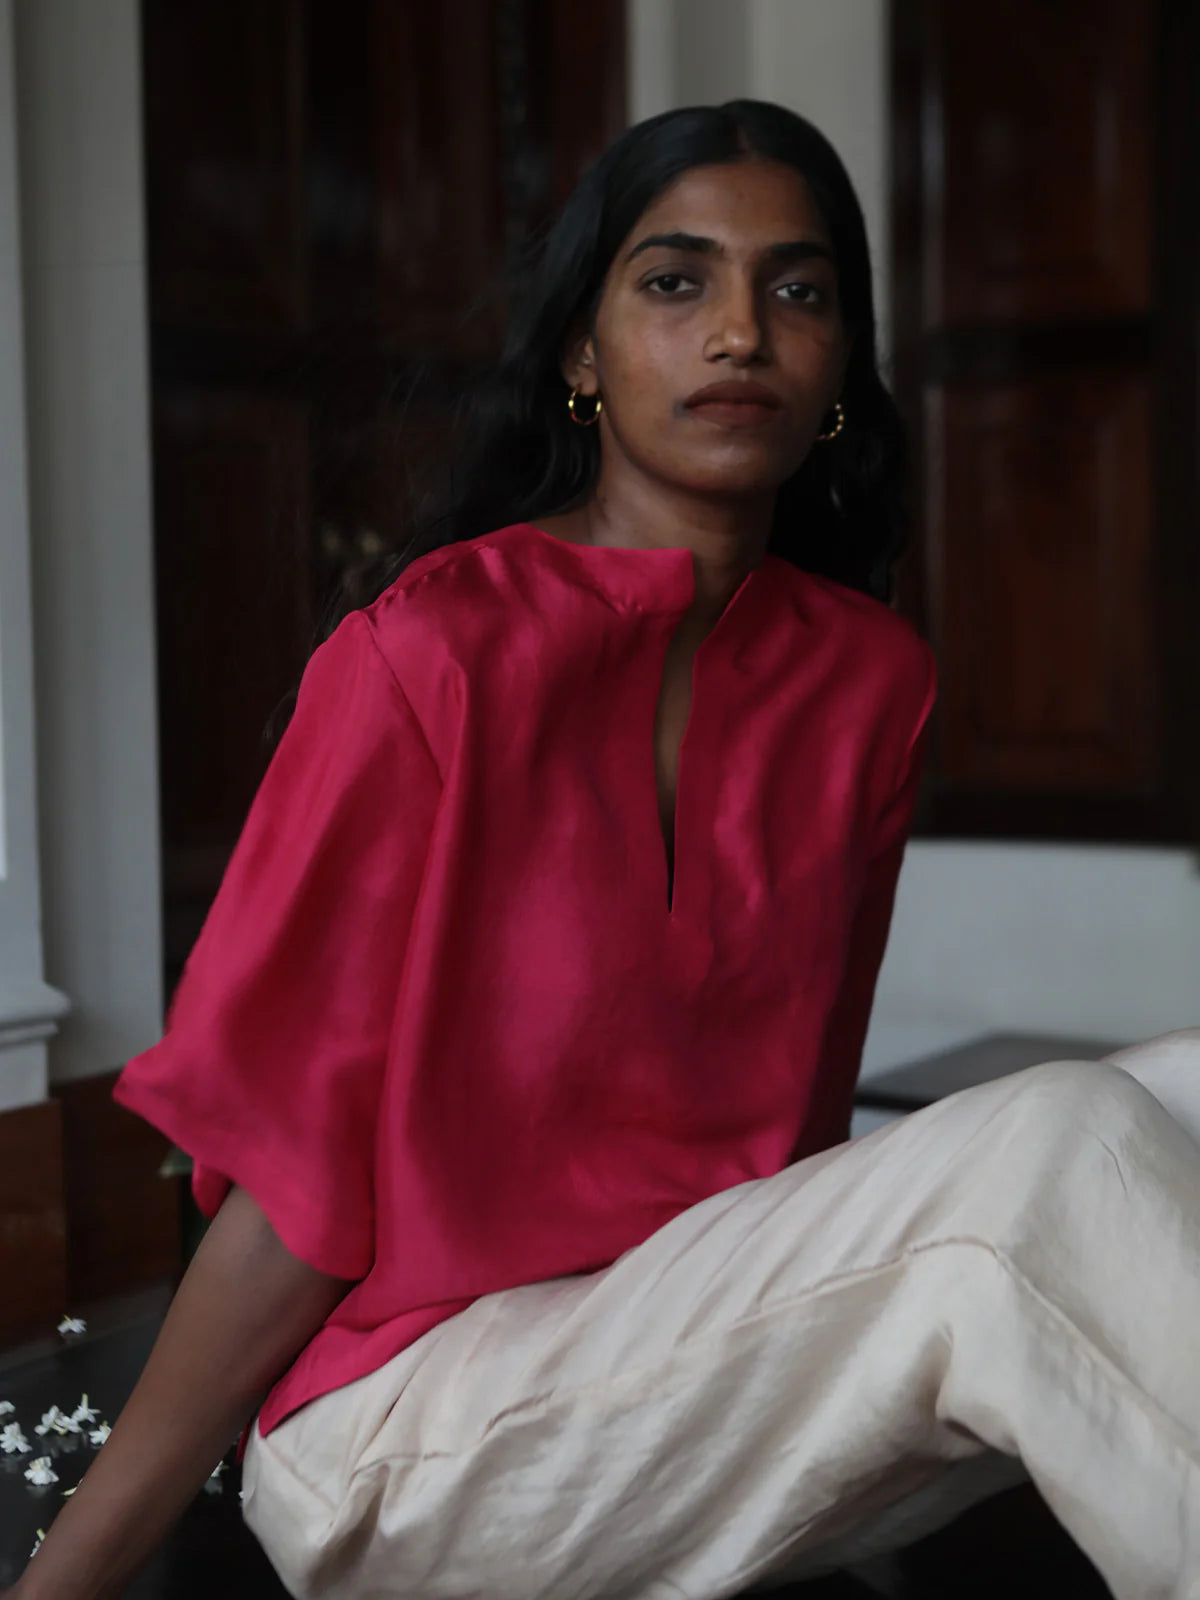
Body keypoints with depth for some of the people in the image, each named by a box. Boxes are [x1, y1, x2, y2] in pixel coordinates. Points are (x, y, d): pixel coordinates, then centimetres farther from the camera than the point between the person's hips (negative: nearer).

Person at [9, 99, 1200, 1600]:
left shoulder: (868, 678, 4)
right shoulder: (430, 658, -13)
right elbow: (294, 1176, -11)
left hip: (722, 1351, 6)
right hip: (401, 1412, -5)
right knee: (1052, 1153, -27)